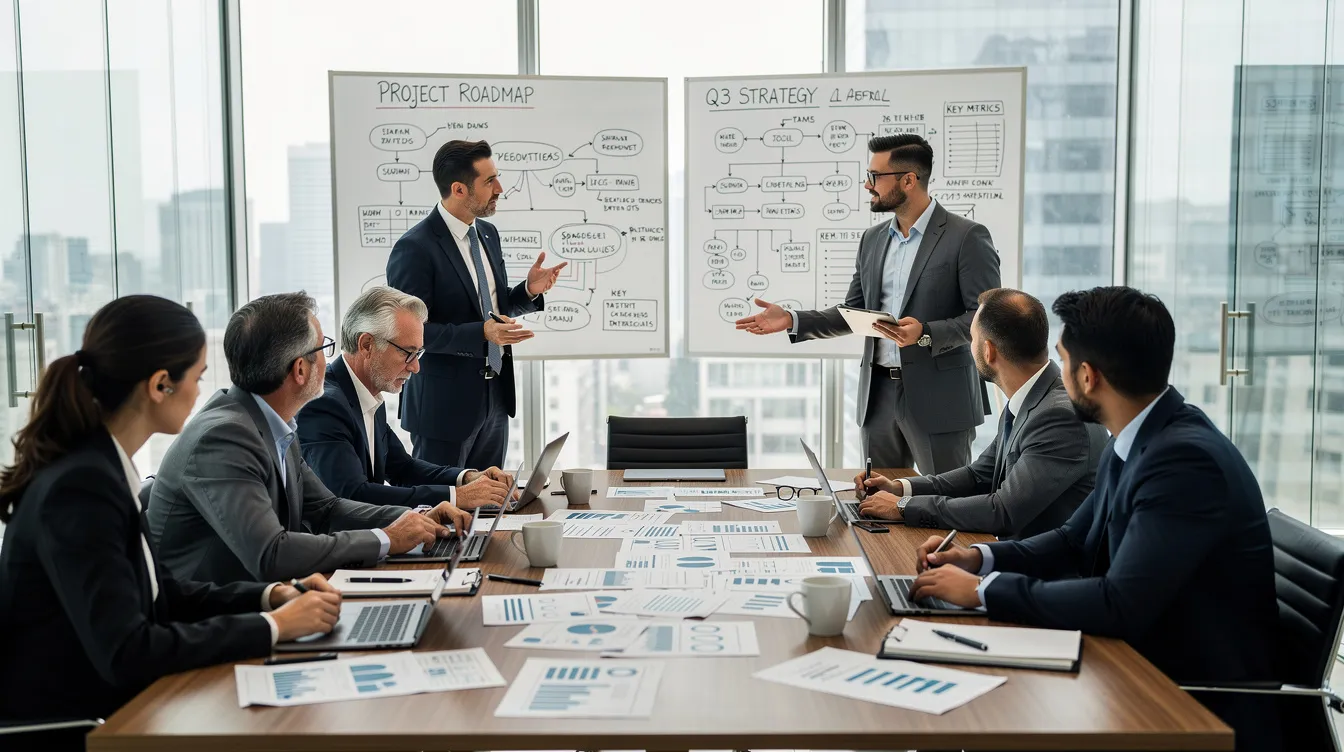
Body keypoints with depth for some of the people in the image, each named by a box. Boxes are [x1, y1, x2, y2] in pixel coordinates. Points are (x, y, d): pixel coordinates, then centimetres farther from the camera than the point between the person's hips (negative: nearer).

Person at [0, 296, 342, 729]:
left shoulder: (102, 466, 4)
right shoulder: (80, 486, -22)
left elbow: (156, 592, 13)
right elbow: (126, 653, -26)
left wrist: (270, 596, 1)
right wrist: (273, 626, -19)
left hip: (107, 705, 8)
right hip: (65, 726, -8)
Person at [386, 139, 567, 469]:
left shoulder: (488, 233, 8)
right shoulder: (414, 249, -16)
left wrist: (529, 290, -2)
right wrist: (481, 334, -28)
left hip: (496, 399, 7)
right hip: (445, 404, -7)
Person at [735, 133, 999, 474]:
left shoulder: (966, 237, -8)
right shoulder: (873, 239, 12)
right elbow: (853, 313, 15)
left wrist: (926, 333, -24)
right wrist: (791, 320, 3)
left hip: (938, 397, -6)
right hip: (879, 393, 6)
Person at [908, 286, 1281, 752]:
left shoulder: (1185, 459, -25)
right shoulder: (1136, 441, 3)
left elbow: (1120, 605, -30)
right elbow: (1075, 542, 15)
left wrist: (982, 590, -22)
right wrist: (980, 558, 0)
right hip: (1148, 668, 7)